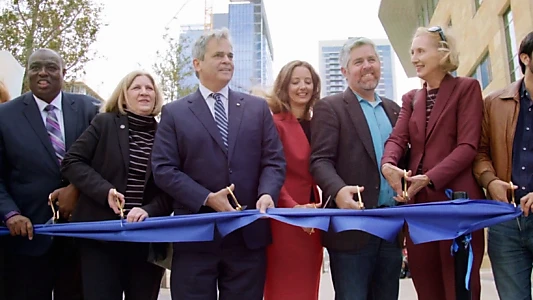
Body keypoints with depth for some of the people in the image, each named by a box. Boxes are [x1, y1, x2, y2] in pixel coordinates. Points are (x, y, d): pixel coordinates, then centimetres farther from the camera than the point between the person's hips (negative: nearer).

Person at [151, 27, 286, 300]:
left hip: (249, 235, 2)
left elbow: (274, 161, 6)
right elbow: (163, 169, -3)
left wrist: (267, 194, -15)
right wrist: (207, 198, -16)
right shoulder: (174, 113, 5)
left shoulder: (258, 108, 11)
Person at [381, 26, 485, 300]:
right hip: (418, 202, 5)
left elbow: (467, 145, -9)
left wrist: (430, 178, -21)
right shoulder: (411, 98, 17)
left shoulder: (466, 88, 1)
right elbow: (397, 138, 2)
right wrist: (388, 164, -20)